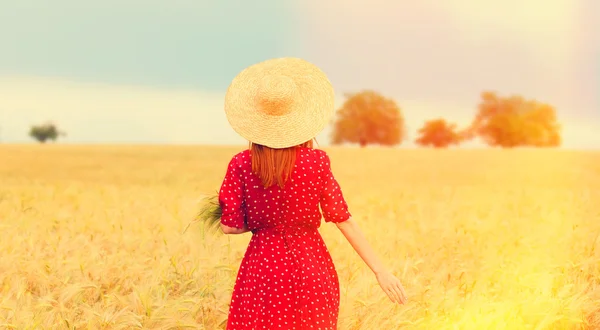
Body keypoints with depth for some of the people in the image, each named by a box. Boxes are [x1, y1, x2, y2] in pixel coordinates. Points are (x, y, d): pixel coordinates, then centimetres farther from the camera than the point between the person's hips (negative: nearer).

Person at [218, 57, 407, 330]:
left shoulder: (241, 164, -9)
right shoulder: (316, 162, -10)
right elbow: (343, 220, -8)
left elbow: (230, 226, -6)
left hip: (262, 270, 0)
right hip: (311, 269, 0)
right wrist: (380, 270, -2)